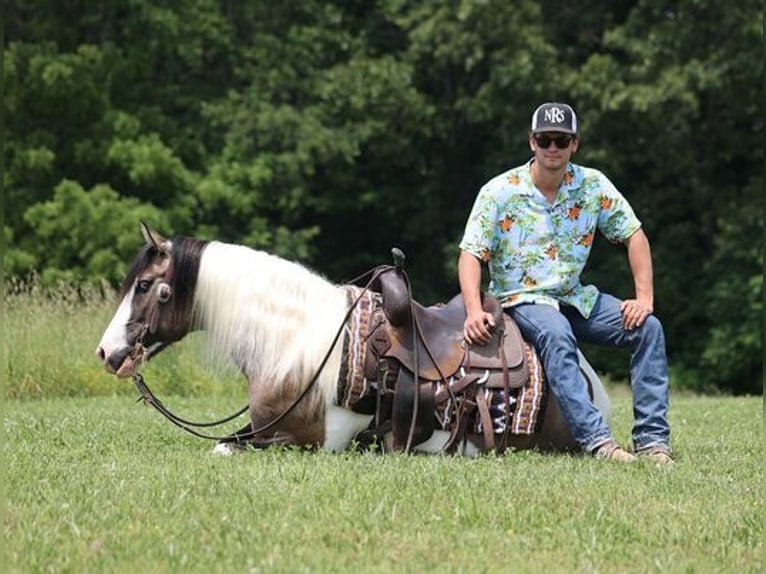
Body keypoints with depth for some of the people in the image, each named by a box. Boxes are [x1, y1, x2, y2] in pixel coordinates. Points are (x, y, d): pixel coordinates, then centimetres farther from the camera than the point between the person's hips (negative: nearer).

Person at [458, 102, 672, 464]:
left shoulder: (593, 185, 0)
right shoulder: (499, 192, -8)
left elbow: (633, 235, 4)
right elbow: (471, 254, -12)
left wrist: (644, 297, -8)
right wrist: (474, 310, -28)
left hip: (575, 298, 5)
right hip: (520, 300, -4)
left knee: (648, 327, -16)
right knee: (557, 335, -38)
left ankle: (652, 440, -18)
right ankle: (597, 441, -46)